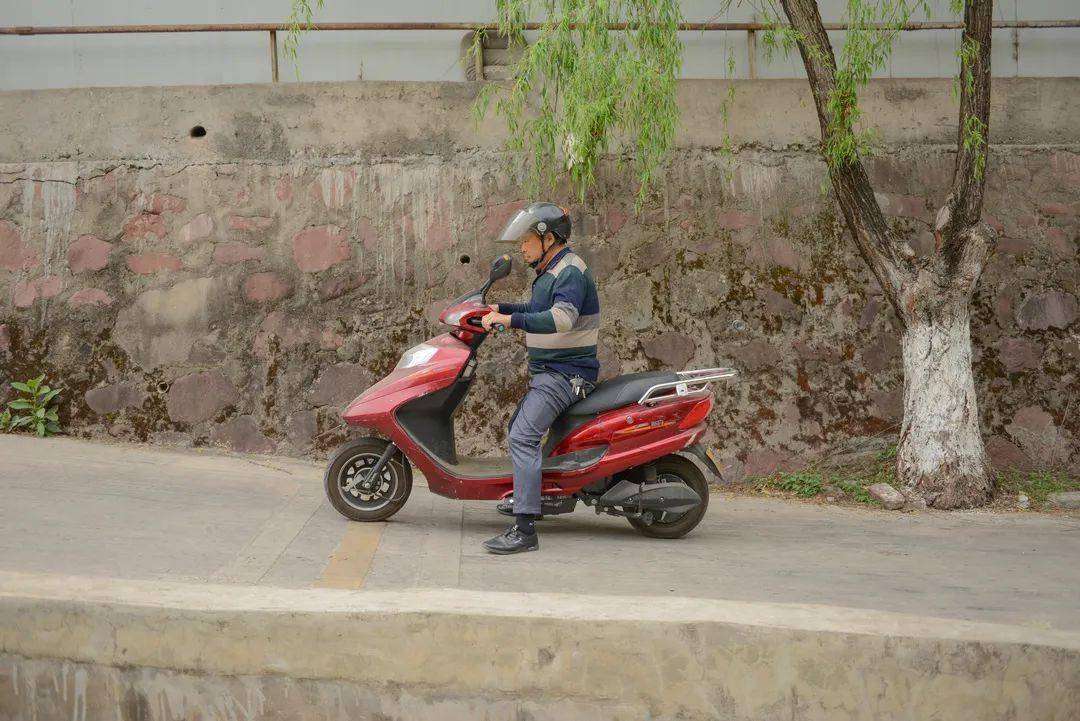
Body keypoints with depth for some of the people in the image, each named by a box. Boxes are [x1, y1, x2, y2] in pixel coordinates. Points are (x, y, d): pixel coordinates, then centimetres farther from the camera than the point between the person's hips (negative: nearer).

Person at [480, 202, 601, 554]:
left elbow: (561, 317, -33)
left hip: (566, 373, -11)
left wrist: (511, 320, -36)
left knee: (523, 436, -24)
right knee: (519, 429, 27)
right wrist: (500, 308, 23)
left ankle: (525, 528, -33)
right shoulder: (550, 272, 17)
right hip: (546, 371, 11)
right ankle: (525, 497, 46)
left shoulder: (571, 272, -16)